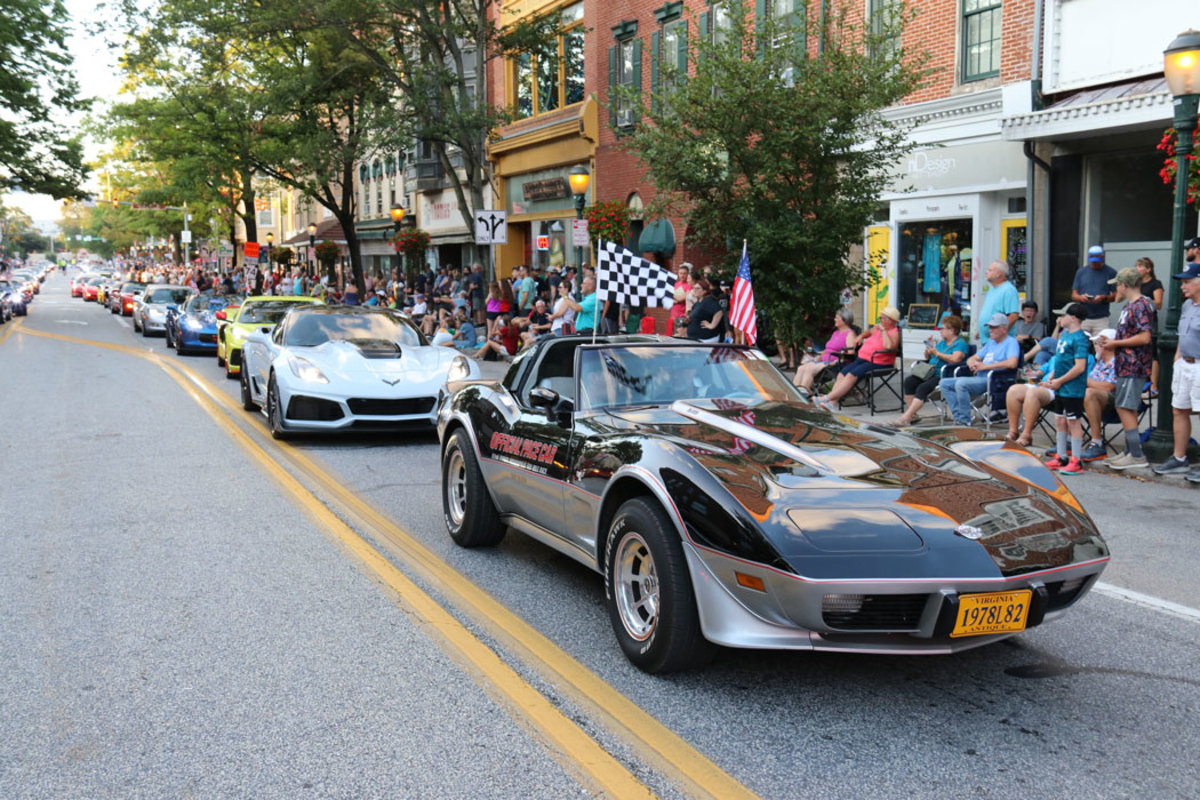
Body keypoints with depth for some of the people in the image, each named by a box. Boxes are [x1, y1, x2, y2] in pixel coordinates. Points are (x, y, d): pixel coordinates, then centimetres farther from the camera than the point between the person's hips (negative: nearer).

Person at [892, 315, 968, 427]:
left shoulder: (961, 343, -2)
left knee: (923, 387, -31)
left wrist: (937, 353, -14)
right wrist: (928, 349, 8)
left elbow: (955, 359, -21)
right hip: (931, 373, 9)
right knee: (909, 381, -16)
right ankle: (912, 415, -17)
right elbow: (928, 357, 29)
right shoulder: (941, 341, 24)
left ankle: (905, 418, -35)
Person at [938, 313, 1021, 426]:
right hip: (979, 378, 10)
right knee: (944, 383, -2)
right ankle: (958, 416, -12)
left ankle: (965, 420, -22)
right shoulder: (990, 343, 26)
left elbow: (1012, 363, -20)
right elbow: (971, 359, 29)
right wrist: (972, 363, 1)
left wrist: (985, 366, -15)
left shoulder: (1011, 342, -1)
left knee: (961, 383, -32)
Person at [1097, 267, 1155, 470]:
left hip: (1134, 367, -10)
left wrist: (1117, 343, -15)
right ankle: (1130, 451, 20)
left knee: (1125, 408, -10)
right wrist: (1110, 342, 12)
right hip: (1126, 366, 10)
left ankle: (1137, 456, -7)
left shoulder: (1141, 306, -15)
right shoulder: (1129, 306, 16)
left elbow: (1144, 338, -22)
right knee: (1124, 407, 13)